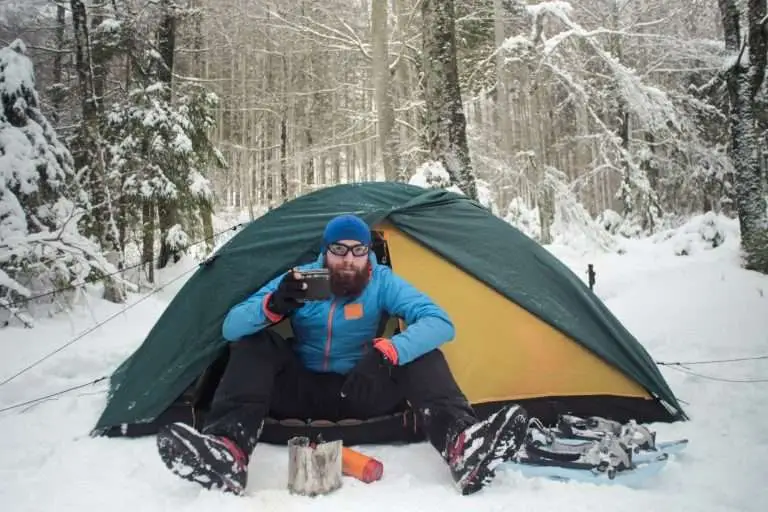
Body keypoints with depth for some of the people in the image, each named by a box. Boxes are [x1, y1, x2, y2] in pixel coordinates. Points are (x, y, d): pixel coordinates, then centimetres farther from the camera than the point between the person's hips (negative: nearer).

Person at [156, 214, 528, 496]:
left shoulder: (383, 281, -10)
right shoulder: (299, 279, -9)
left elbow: (440, 323, -24)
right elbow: (231, 327, -15)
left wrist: (387, 353, -42)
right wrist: (273, 305, -38)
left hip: (361, 393, -1)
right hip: (303, 393, 1)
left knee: (419, 349, -24)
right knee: (253, 340, -21)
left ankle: (462, 445, -46)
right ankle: (227, 449, -40)